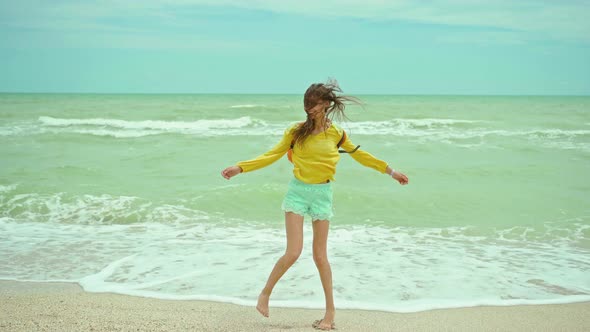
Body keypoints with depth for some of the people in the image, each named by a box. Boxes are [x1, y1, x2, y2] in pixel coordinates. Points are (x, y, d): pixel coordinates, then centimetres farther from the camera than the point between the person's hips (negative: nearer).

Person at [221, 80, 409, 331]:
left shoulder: (336, 134, 1)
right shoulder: (296, 131, -3)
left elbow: (360, 155, 14)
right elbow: (271, 156, -2)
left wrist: (390, 171, 19)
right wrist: (240, 168, -11)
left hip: (322, 194, 1)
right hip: (298, 191, -1)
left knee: (320, 255, 5)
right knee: (293, 252, -11)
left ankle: (330, 309, 19)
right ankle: (265, 293, 12)